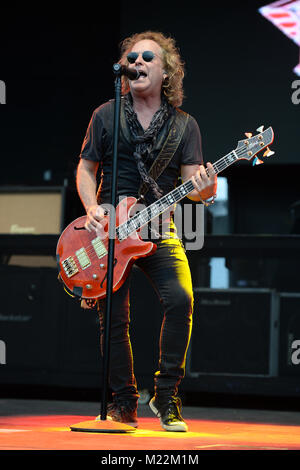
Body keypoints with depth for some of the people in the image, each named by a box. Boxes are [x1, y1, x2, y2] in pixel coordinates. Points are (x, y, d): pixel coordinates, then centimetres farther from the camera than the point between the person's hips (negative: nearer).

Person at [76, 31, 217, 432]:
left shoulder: (184, 125, 4)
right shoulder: (106, 116, 4)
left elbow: (192, 181, -2)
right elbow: (86, 168, 10)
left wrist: (204, 189, -26)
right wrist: (92, 208, -7)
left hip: (159, 230, 0)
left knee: (180, 299, -21)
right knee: (114, 316, -3)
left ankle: (166, 396, -7)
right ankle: (124, 401, 16)